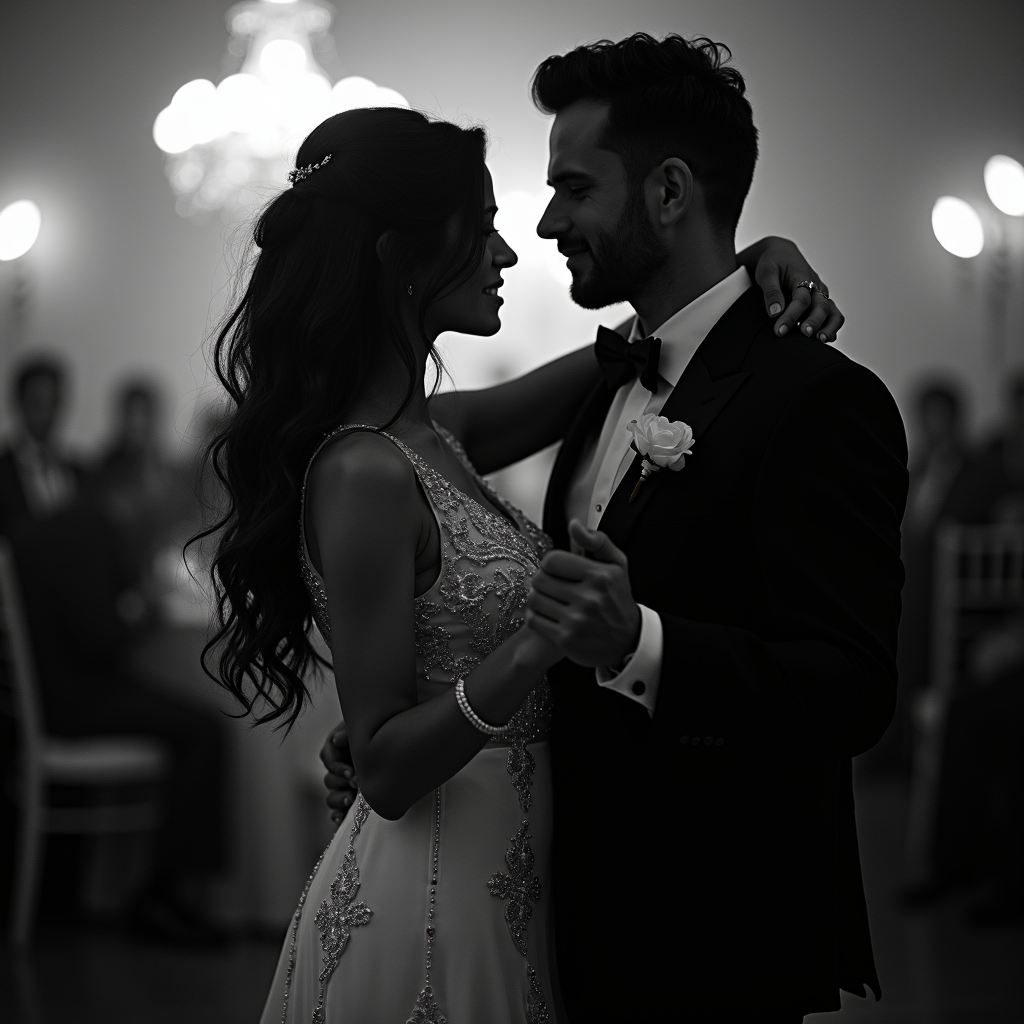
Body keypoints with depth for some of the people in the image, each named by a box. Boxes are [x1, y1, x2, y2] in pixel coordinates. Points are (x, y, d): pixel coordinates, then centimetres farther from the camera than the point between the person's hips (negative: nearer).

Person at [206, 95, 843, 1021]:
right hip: (430, 902, -9)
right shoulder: (363, 475, -21)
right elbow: (384, 771, -20)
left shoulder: (433, 432, 4)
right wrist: (526, 654, -34)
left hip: (498, 885, 9)